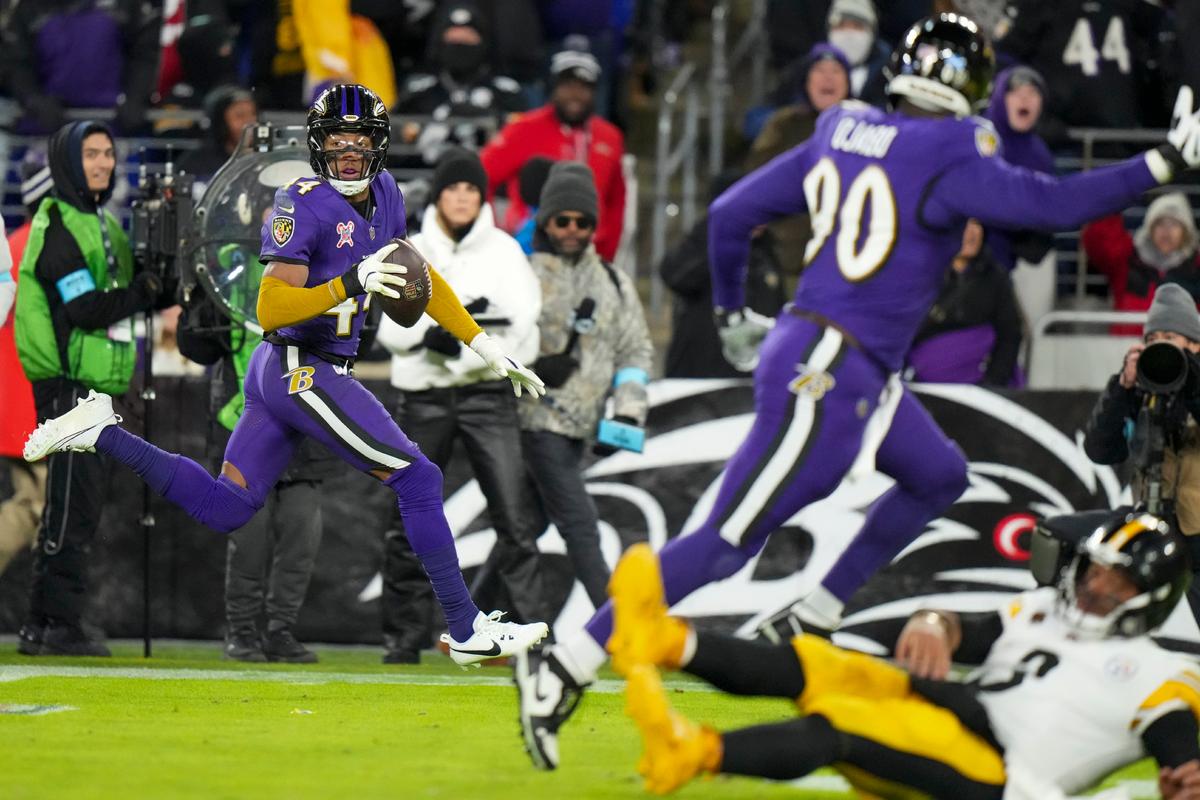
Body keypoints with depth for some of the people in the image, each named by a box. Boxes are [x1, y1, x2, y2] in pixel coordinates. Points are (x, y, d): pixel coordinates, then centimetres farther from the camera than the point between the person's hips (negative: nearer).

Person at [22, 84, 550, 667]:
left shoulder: (384, 196, 9)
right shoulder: (305, 205, -16)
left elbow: (419, 277, 21)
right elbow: (270, 311, -20)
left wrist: (487, 348, 18)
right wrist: (352, 283, -31)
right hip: (304, 371, -9)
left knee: (223, 510, 12)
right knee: (418, 480, -7)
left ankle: (103, 434, 11)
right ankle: (467, 630, -3)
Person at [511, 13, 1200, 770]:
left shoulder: (844, 133, 9)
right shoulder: (947, 157, -13)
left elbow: (731, 214, 13)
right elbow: (1054, 204, -19)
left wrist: (733, 314, 27)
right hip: (827, 374, -10)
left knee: (940, 478, 25)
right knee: (728, 541, -9)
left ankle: (809, 624, 24)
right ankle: (563, 669, -12)